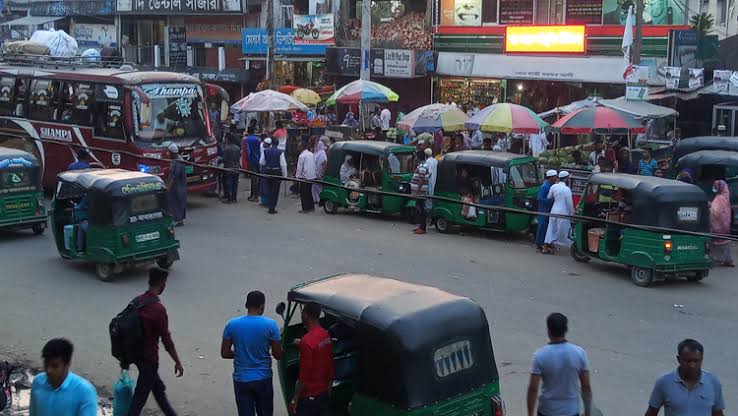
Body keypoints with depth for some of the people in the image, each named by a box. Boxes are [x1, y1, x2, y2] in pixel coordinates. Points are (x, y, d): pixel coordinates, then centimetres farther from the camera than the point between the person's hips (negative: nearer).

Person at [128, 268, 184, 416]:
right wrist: (178, 362, -8)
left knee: (158, 388, 24)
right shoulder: (158, 309, -24)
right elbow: (166, 340, -20)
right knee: (139, 398, 2)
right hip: (149, 358, -8)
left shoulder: (136, 301, 0)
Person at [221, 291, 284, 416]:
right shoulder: (270, 324, -11)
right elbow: (278, 355, -6)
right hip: (263, 379, -1)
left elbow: (225, 353, -1)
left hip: (241, 380, 1)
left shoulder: (232, 324, -7)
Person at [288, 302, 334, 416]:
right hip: (323, 394, 8)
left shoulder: (307, 341, -23)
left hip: (309, 397, -8)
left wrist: (295, 399, -14)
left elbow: (304, 376, -21)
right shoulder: (326, 335, 1)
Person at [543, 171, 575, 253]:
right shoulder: (567, 189, -14)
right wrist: (572, 214, -1)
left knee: (551, 230, 12)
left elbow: (549, 198, 10)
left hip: (554, 211, 5)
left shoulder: (553, 187, 1)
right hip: (563, 213, -5)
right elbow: (569, 203, -12)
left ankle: (545, 248, 13)